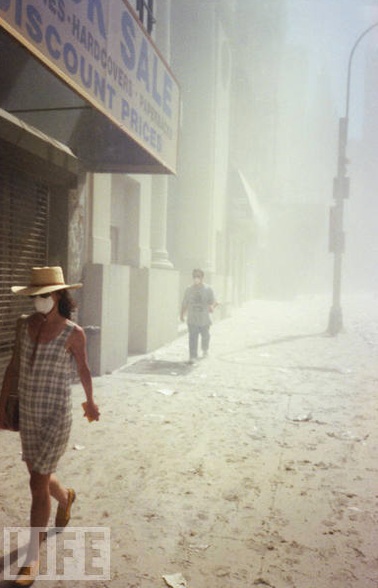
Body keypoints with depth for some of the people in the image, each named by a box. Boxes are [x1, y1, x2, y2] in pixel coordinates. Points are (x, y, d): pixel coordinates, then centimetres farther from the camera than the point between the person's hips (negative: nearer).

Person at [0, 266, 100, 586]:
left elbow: (83, 368, 1)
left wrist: (91, 401, 16)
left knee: (38, 485, 0)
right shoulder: (28, 323, -1)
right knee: (39, 478, 22)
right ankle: (65, 497, 57)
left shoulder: (74, 332, -15)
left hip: (56, 416, -6)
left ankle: (32, 558, 20)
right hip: (28, 414, 6)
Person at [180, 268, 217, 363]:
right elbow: (184, 304, 10)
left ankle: (205, 350, 44)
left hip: (204, 319, 0)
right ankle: (193, 356, -5)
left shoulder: (208, 289, 0)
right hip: (192, 319, 0)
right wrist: (182, 314, 5)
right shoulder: (189, 289, 4)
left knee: (205, 336, 16)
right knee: (192, 338, -9)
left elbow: (214, 301, -4)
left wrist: (212, 306, -26)